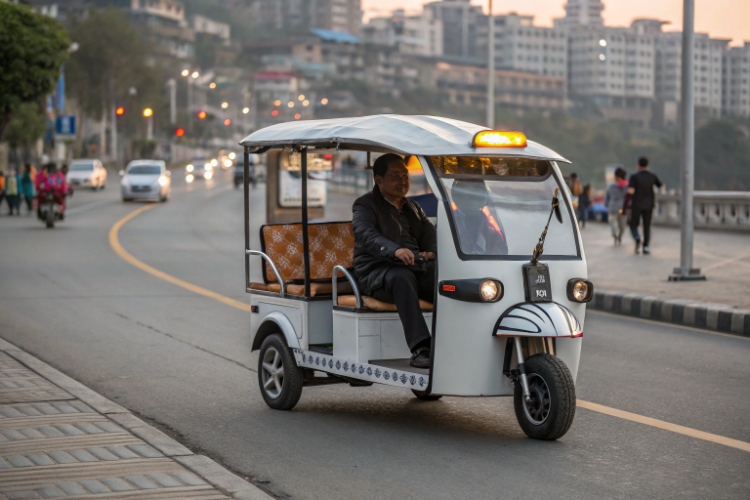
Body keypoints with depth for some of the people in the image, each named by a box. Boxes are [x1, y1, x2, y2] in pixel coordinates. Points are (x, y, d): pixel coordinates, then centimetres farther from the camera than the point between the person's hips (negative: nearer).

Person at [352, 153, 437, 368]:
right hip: (377, 272, -5)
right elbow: (366, 235, -15)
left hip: (417, 268, 5)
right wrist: (395, 250, -34)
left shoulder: (413, 208, 28)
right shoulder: (365, 206, 6)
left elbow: (430, 233, 15)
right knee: (401, 277, -39)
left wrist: (431, 252, -11)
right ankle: (419, 349, -48)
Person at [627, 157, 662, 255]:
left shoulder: (634, 177, -9)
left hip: (636, 205, -2)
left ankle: (637, 238, -21)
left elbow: (630, 191, -20)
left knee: (634, 225, 7)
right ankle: (646, 247, 0)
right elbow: (661, 186, 17)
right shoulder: (652, 176, 1)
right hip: (648, 205, 2)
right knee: (647, 226, 8)